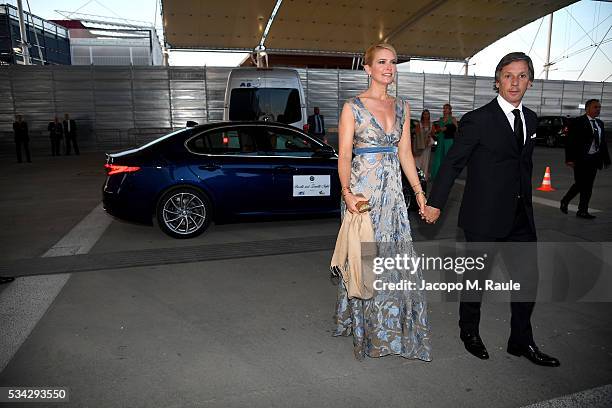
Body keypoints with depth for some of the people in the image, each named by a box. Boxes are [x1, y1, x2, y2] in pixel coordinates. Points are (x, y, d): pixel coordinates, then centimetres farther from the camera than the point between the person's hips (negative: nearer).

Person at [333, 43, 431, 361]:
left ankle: (391, 326, 26)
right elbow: (344, 156, -9)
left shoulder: (402, 107, 12)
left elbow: (405, 154, 13)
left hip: (393, 190, 5)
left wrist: (419, 191, 7)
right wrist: (347, 192, -23)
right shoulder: (353, 106, -4)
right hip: (362, 189, -5)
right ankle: (365, 328, 23)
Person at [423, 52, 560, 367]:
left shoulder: (531, 119, 9)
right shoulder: (478, 120, -12)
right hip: (484, 217, -6)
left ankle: (521, 342, 30)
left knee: (528, 278, 11)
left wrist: (526, 204, 17)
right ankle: (469, 332, 33)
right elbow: (452, 163, -12)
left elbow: (525, 164, 17)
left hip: (520, 217, 7)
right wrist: (435, 203, -14)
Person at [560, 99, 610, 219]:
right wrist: (570, 159, -18)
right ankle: (565, 201, 15)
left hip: (594, 159, 7)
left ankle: (583, 211, 16)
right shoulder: (577, 122, -7)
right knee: (580, 184, -5)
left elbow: (603, 143, 17)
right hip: (581, 159, -7)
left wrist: (606, 159, 13)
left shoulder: (599, 123, 14)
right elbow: (570, 141, -12)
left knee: (588, 186, 8)